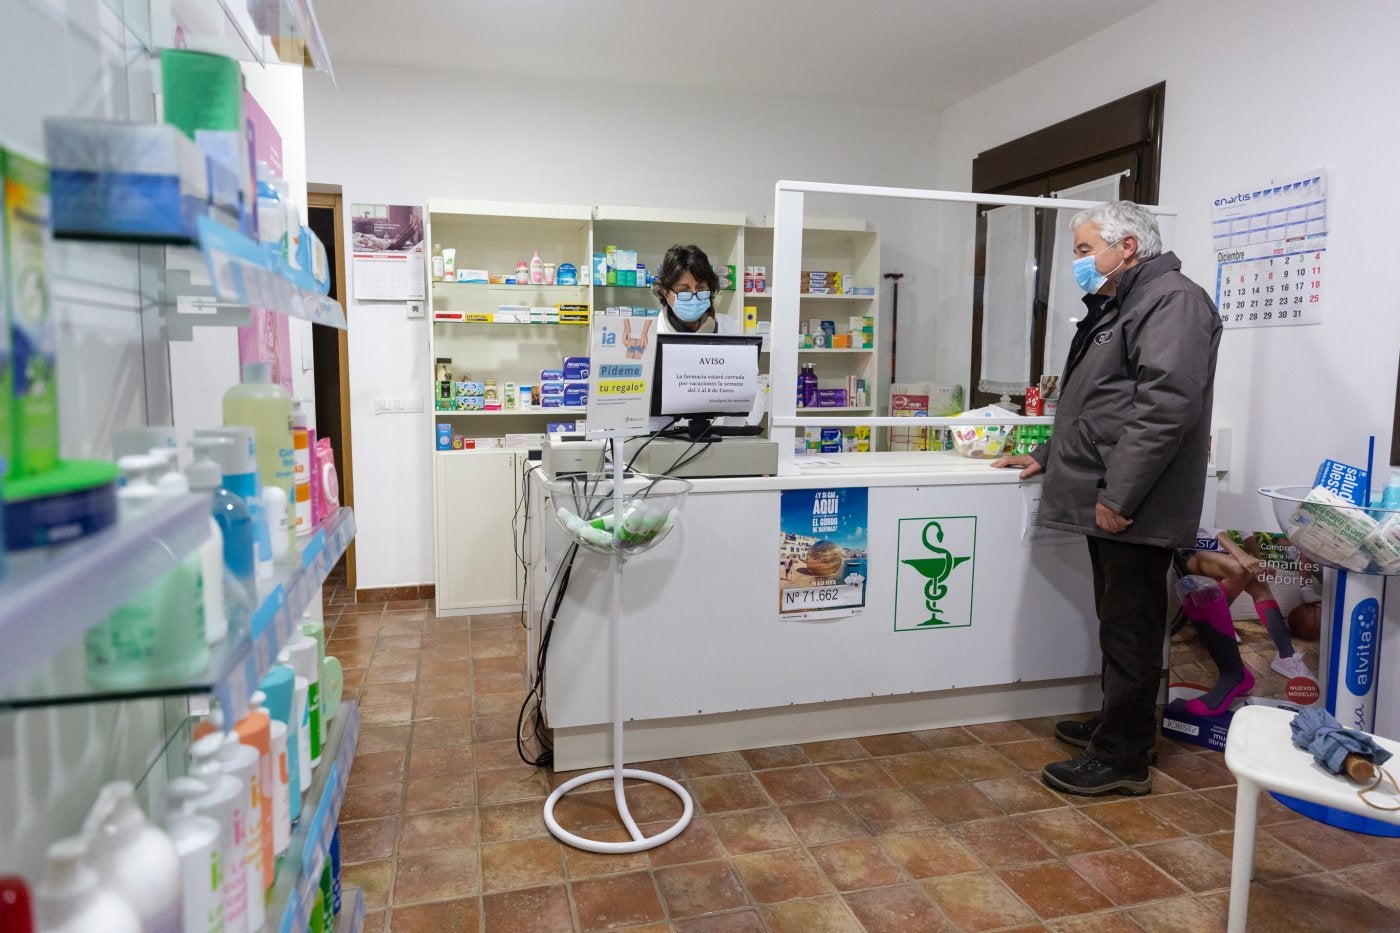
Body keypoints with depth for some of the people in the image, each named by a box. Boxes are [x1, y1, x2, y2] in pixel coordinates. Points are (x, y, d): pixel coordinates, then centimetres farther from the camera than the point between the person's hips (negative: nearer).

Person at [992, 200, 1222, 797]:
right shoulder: (1116, 308, 22)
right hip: (1107, 503, 10)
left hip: (1134, 508, -10)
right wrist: (1047, 456, 23)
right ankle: (1116, 725, 31)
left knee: (1130, 629, -2)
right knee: (1117, 622, 18)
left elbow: (1165, 406, -24)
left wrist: (1118, 495, -25)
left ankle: (1122, 758, 8)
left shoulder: (1172, 300, -12)